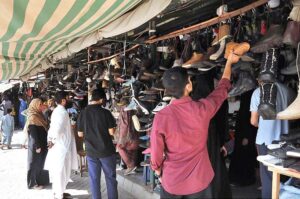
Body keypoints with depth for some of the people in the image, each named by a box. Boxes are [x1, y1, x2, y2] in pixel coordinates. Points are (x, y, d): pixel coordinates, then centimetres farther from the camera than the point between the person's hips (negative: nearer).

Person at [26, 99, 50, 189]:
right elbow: (33, 134, -19)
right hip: (36, 146, -9)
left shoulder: (39, 115, 10)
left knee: (41, 163, 15)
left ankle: (41, 180, 25)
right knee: (35, 164, 2)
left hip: (42, 144, 9)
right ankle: (33, 183, 14)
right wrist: (37, 146, -20)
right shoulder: (32, 118, -17)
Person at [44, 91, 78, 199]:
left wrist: (50, 139, 8)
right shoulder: (62, 112, -19)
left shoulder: (56, 110, 10)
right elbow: (57, 129, -30)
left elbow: (53, 127, 13)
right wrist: (53, 141, -17)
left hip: (58, 145, 10)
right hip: (61, 145, -10)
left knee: (56, 170, 18)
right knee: (61, 171, 0)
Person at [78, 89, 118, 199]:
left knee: (94, 178, 11)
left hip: (91, 151, 3)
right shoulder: (105, 112, -12)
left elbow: (80, 134, 2)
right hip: (106, 150, -3)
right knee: (110, 177, 10)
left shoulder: (83, 113, -3)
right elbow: (111, 132, -11)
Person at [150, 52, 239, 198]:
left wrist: (159, 173, 10)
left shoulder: (161, 117, -20)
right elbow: (223, 87, 3)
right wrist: (229, 62, 18)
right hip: (199, 180, 1)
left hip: (171, 182, -1)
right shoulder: (203, 109, -16)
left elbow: (156, 155, -11)